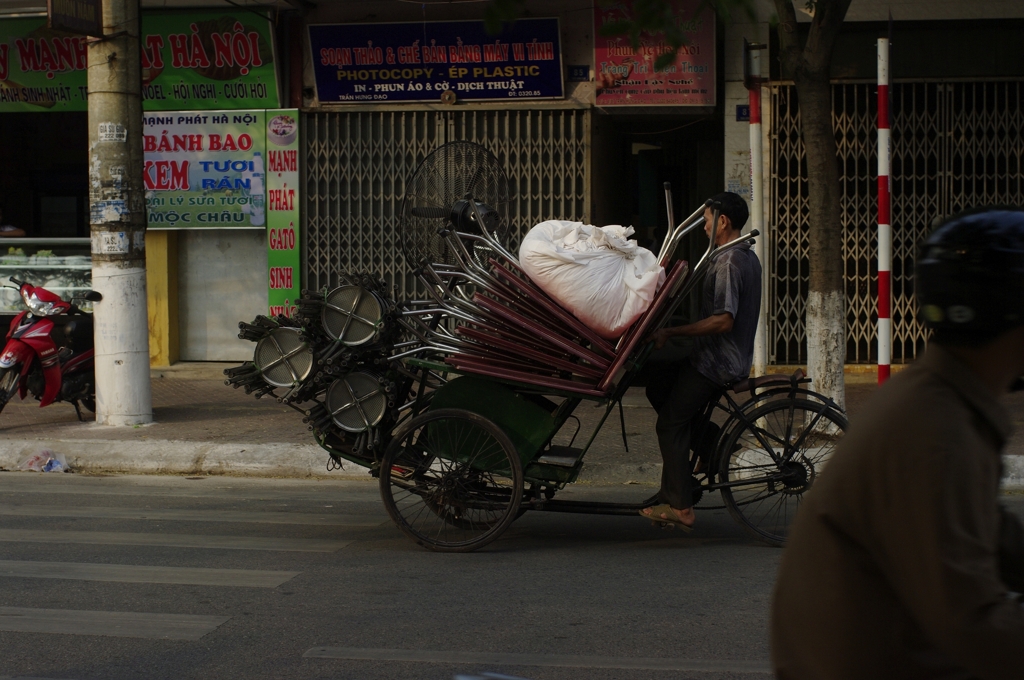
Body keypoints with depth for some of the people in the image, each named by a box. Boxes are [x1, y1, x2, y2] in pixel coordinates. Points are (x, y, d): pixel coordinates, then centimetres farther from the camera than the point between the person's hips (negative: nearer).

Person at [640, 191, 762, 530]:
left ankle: (679, 508, -3)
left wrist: (671, 333, -25)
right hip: (732, 358, 10)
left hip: (716, 362, -10)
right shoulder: (747, 257, 11)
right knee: (659, 388, 21)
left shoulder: (728, 263, -20)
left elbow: (723, 320, -28)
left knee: (671, 423, -4)